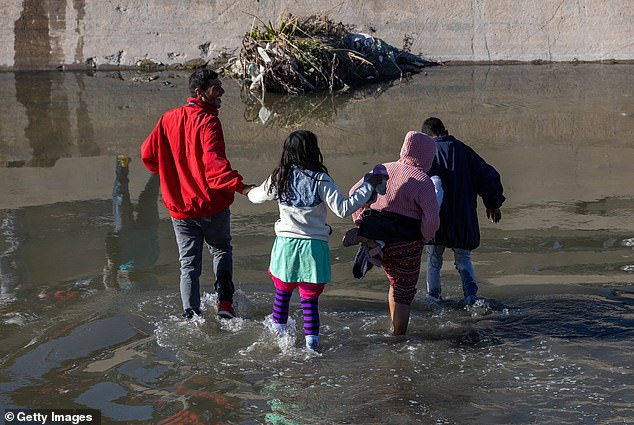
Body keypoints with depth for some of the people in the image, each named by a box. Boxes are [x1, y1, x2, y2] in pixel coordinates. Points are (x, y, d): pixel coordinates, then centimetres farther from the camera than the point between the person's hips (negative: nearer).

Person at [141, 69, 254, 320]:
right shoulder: (208, 122, -16)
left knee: (189, 262, 12)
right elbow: (213, 162, -30)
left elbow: (148, 154, 5)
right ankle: (224, 302, 14)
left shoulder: (168, 119, 2)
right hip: (212, 205, -4)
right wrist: (239, 186, -39)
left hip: (179, 207, 4)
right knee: (221, 250, 21)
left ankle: (191, 314, 5)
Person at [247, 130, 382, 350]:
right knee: (310, 299, 6)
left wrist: (251, 191, 43)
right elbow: (343, 208, -17)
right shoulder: (319, 180, -13)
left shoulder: (279, 178, 0)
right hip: (314, 246, -3)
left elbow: (256, 196, 18)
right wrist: (368, 187, -11)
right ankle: (311, 340, 4)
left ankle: (278, 333, 32)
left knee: (282, 293, 20)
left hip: (286, 244, 3)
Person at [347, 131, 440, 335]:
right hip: (406, 243, -4)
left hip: (378, 238, 4)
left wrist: (361, 224, 12)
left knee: (395, 282, 28)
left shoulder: (383, 170, 7)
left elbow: (355, 193, 12)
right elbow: (431, 218, -20)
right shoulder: (422, 180, -12)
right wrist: (424, 238, -2)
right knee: (404, 294, 10)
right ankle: (399, 335, 15)